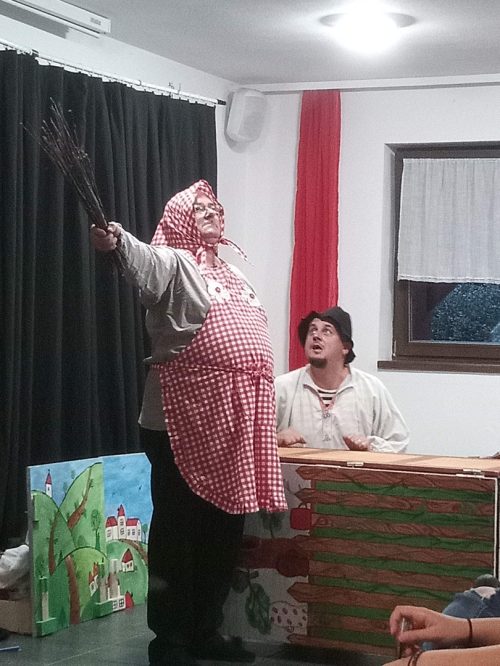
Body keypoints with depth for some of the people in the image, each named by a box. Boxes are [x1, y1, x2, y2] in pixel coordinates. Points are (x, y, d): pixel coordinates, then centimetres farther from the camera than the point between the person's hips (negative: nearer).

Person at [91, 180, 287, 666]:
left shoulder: (232, 273, 19)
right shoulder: (174, 263, -5)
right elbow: (143, 261, -29)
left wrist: (257, 421, 25)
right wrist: (117, 241, -53)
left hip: (233, 429, 8)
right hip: (183, 425, -8)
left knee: (225, 532, 14)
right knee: (178, 533, -1)